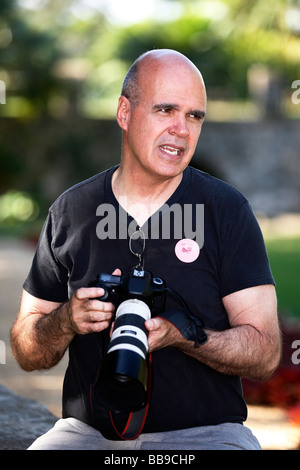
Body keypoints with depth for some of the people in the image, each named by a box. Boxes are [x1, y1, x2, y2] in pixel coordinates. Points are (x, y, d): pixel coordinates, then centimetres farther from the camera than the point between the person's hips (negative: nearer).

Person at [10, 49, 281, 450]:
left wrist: (181, 336, -21)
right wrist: (67, 321, -12)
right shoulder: (70, 211, 6)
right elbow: (27, 353, 10)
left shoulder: (227, 209, 0)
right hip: (89, 429, 1)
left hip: (204, 432, -1)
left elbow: (265, 354, -4)